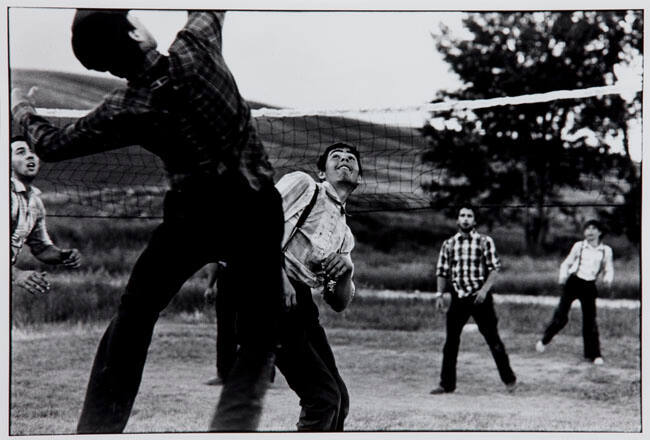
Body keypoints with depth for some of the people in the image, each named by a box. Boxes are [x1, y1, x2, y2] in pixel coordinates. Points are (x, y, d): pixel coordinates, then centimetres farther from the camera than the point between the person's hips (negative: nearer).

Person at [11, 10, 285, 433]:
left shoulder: (124, 111, -9)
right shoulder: (196, 49, -12)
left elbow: (53, 144, 5)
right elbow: (208, 9, 10)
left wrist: (22, 109, 24)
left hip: (192, 215, 0)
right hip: (257, 212, 0)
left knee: (133, 319, 16)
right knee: (261, 335, 11)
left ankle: (97, 427, 17)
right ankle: (233, 427, 1)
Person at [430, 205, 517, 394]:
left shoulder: (485, 242, -1)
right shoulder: (448, 244, 8)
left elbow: (494, 269, -4)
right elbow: (442, 271, 11)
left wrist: (484, 290, -16)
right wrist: (440, 293, 0)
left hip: (480, 298, -3)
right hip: (458, 298, 3)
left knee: (493, 339, 1)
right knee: (451, 341, 2)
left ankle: (509, 379, 15)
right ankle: (447, 384, 8)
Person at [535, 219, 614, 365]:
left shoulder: (606, 251, 4)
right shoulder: (579, 246, 3)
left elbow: (609, 270, 9)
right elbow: (567, 263, 10)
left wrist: (608, 279, -13)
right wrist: (563, 275, -8)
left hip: (589, 286, 1)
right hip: (573, 282, -1)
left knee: (590, 319, 0)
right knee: (561, 316, -4)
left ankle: (593, 354, 9)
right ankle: (544, 341, 18)